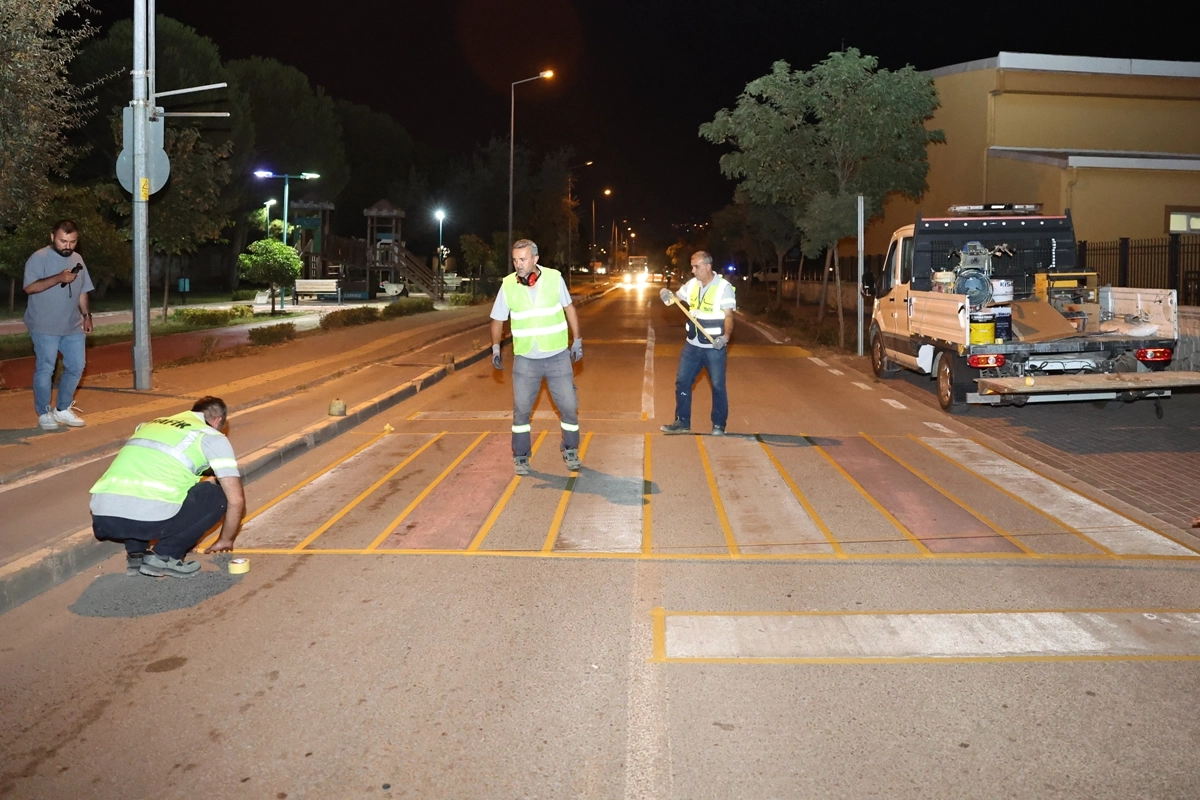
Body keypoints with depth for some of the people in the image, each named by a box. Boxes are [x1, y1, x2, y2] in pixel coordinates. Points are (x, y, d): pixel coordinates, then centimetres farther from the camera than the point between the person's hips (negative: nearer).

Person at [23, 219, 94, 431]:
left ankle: (63, 409, 21)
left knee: (76, 368, 7)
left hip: (73, 326, 6)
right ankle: (44, 414, 9)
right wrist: (58, 278, -28)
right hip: (45, 327, -6)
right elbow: (29, 287, -20)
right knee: (45, 369, -1)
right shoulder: (39, 258, -9)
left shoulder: (77, 259, 11)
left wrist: (86, 315, 11)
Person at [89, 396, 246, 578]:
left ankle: (135, 554, 20)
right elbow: (236, 500, 10)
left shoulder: (151, 424, 31)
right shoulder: (213, 437, 15)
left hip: (102, 519, 6)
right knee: (217, 496, 16)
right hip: (148, 519, -6)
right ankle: (164, 556, 9)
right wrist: (226, 540, 29)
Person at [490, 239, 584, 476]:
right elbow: (498, 319, 7)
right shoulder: (508, 285, -8)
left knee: (569, 406, 4)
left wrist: (577, 340, 4)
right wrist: (496, 347, 2)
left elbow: (569, 308, 4)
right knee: (521, 409, 3)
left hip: (558, 356, 0)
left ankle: (570, 452, 23)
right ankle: (520, 458, 17)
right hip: (525, 359, 0)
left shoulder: (554, 278, -9)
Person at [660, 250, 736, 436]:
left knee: (718, 386, 4)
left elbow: (728, 316, -17)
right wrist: (666, 295, -7)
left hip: (714, 348, -6)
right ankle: (682, 422, 18)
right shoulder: (692, 284, 4)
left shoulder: (724, 287, -13)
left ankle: (719, 425, 16)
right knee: (682, 381, 8)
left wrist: (725, 337, -34)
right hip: (692, 345, 6)